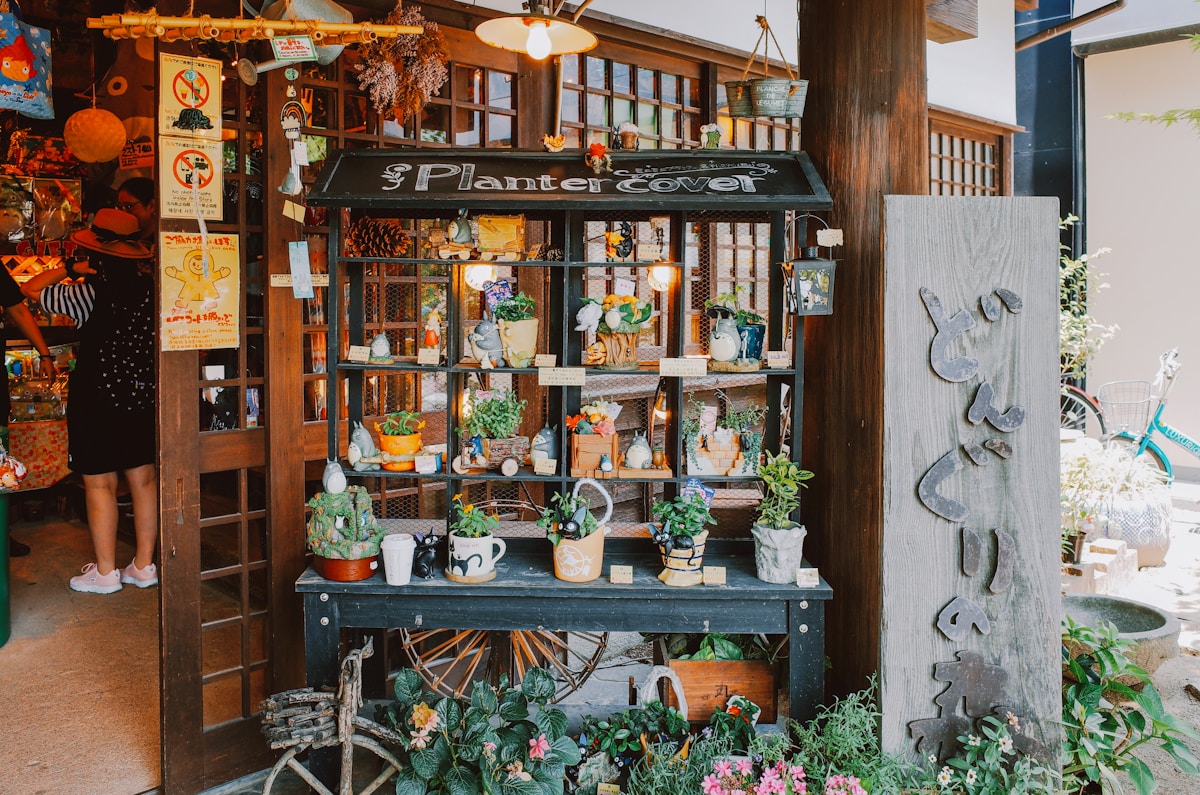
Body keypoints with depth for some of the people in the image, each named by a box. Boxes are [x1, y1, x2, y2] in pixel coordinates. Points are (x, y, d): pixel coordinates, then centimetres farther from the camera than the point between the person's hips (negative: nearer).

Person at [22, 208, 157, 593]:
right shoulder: (152, 288, -3)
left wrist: (72, 268, 7)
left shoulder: (92, 293, -14)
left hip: (98, 399, -5)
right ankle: (144, 566, 18)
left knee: (100, 485, 5)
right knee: (143, 479, 11)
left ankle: (105, 572, 12)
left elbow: (32, 289, -3)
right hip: (143, 398, 5)